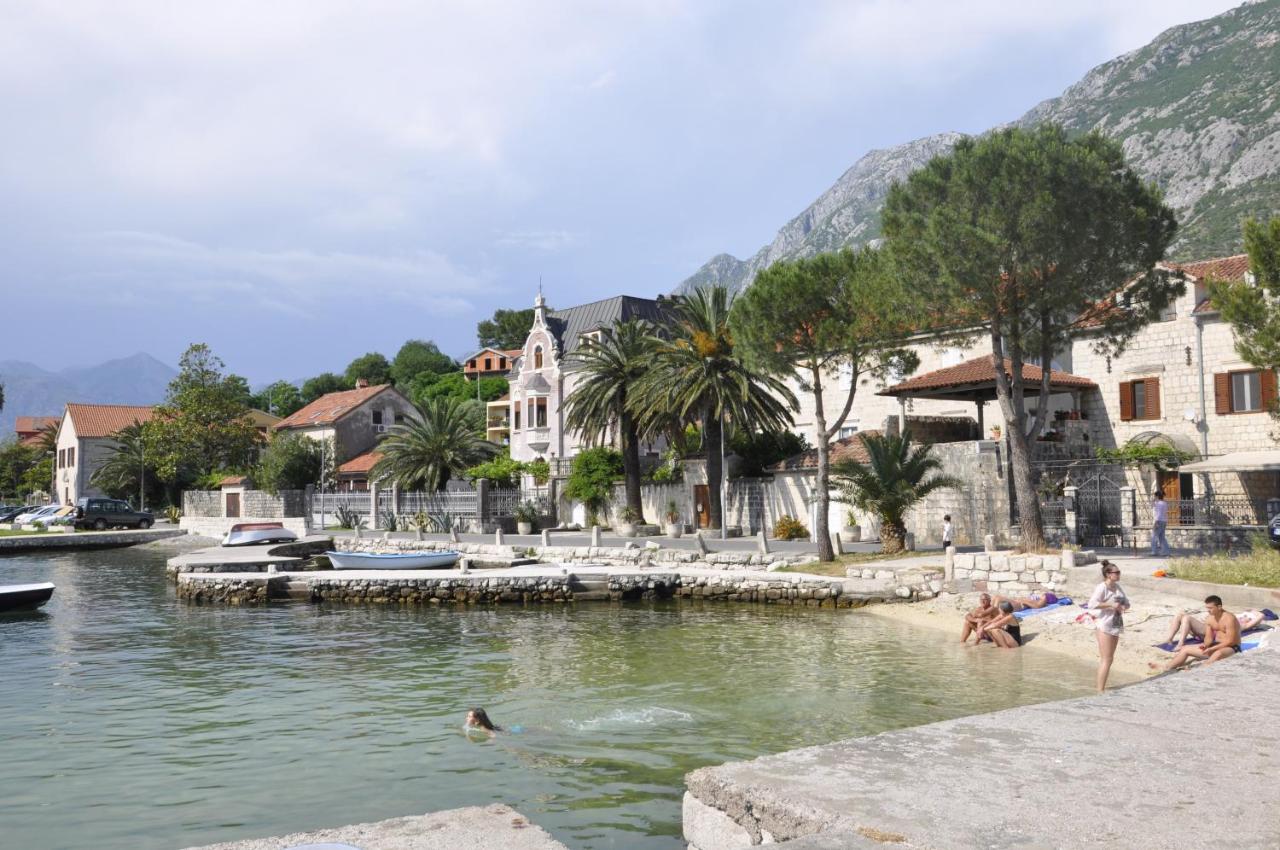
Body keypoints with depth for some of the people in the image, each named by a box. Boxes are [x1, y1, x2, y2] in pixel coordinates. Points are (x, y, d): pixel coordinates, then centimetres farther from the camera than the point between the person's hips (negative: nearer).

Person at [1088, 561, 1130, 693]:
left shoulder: (1118, 586, 10)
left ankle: (1099, 680, 32)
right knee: (1106, 659, -8)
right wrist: (1111, 604, -26)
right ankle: (1100, 691, -4)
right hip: (1105, 626, -8)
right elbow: (1092, 604, -25)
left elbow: (1126, 602, 17)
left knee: (1108, 658, 17)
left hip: (1116, 626, 8)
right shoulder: (1102, 588, -15)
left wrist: (1124, 606, -6)